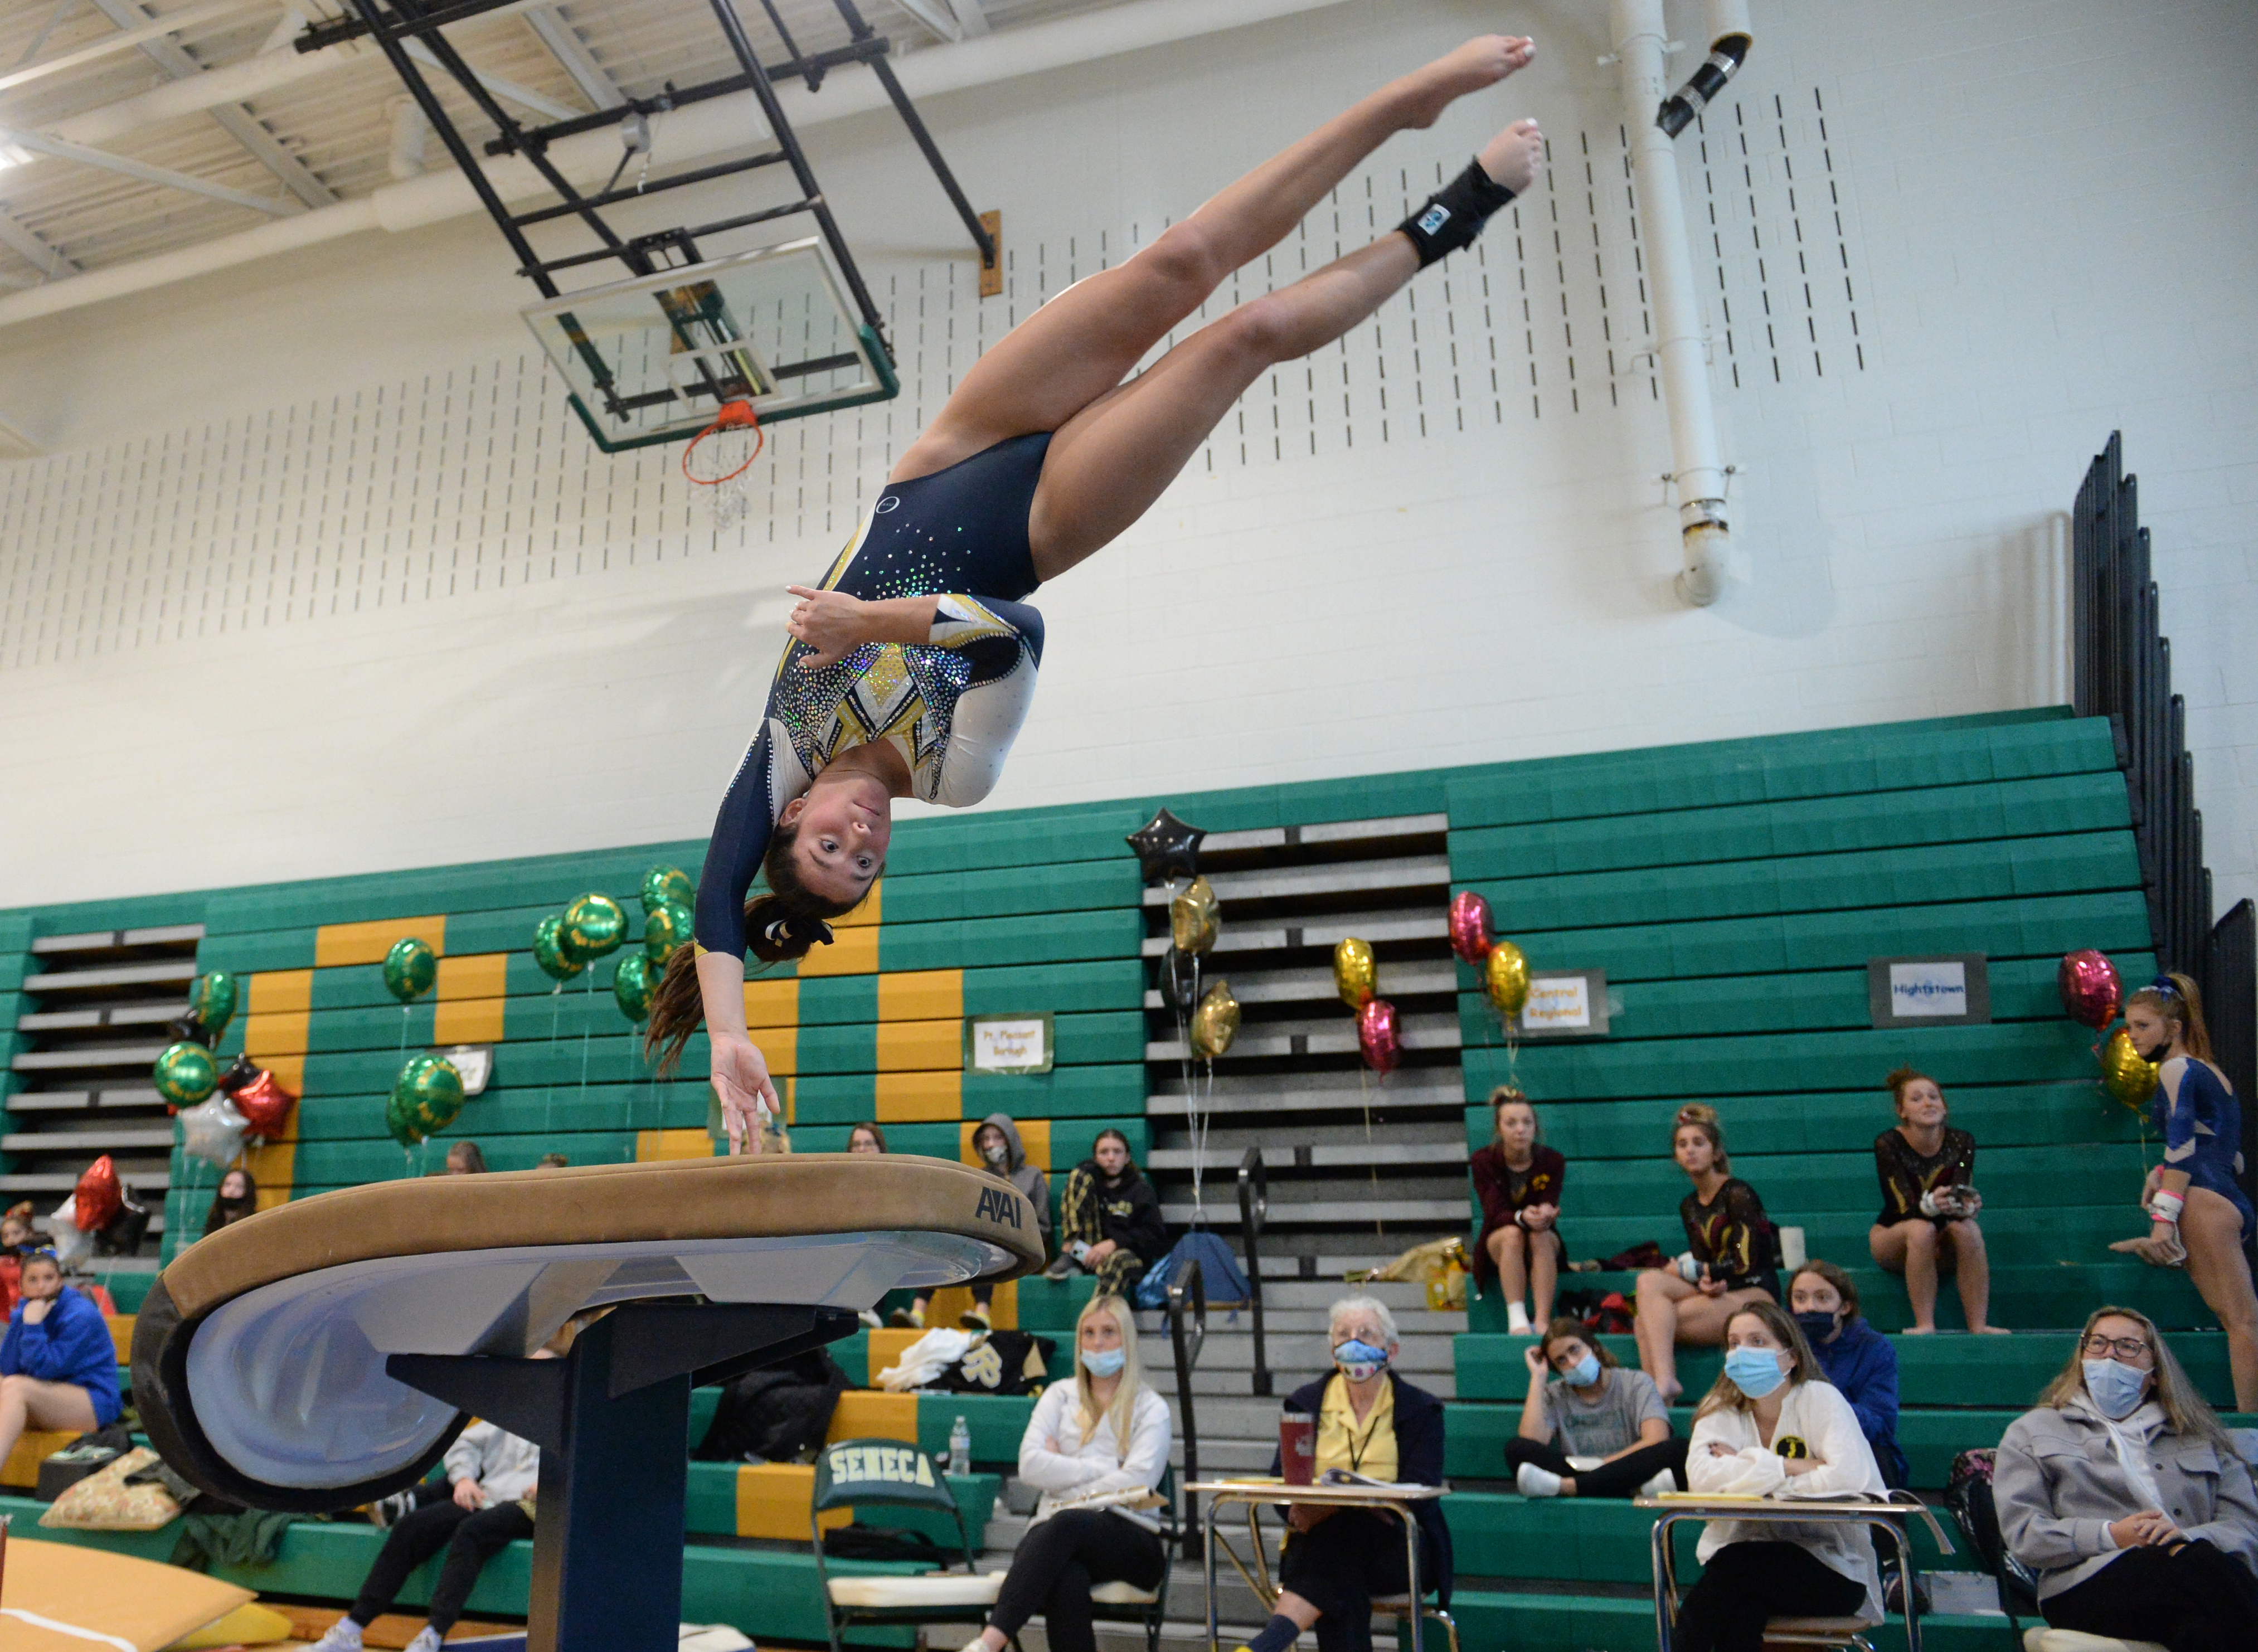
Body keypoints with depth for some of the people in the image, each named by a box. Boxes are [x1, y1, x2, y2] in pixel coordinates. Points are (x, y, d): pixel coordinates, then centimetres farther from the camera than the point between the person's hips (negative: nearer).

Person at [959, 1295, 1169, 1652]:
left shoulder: (1150, 1408, 11)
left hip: (1130, 1539, -2)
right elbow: (1030, 1465, 2)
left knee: (1066, 1524, -37)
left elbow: (1138, 1481, -7)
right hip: (1056, 1530, 2)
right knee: (1067, 1582, -38)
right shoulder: (1060, 1395, 18)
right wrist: (1105, 1469, -3)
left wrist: (1064, 1467, -6)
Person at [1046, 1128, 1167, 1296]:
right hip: (1088, 1253, 2)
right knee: (1079, 1176, -9)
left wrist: (1114, 1243, -13)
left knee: (1121, 1260, -41)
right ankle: (1069, 1257, -23)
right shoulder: (1087, 1175, 19)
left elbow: (1154, 1236, 1)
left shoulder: (1141, 1190, 12)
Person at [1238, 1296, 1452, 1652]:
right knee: (1340, 1580, -36)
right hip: (1320, 1540, 2)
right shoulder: (1306, 1403, 13)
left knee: (1343, 1533, -36)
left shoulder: (1422, 1410, 7)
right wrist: (1299, 1508, -20)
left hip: (1395, 1547, -2)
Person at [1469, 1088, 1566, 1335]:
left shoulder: (1552, 1161, -8)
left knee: (1540, 1236, -34)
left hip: (1544, 1243, 1)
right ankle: (1516, 1319, -40)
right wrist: (1522, 1217, -42)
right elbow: (1495, 1214, -19)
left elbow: (1549, 1208, -16)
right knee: (1512, 1234, -34)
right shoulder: (1484, 1161, -10)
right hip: (1497, 1244, -1)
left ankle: (1542, 1322, -40)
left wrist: (1545, 1216, -42)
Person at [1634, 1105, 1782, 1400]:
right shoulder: (1689, 1206, 15)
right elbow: (1700, 1262, 9)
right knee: (1649, 1280, -23)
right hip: (1718, 1294, 7)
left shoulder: (1737, 1194, -7)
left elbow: (1746, 1263, -12)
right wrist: (1707, 1282, -15)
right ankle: (1662, 1382, -29)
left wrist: (1690, 1270, -3)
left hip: (1757, 1297, -7)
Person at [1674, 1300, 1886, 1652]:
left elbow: (1848, 1478, -23)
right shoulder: (1720, 1409, 4)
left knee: (1734, 1567, -31)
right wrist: (1790, 1468, -16)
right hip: (1743, 1555, 2)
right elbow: (1700, 1477, -14)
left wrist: (1745, 1467, -15)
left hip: (1830, 1570, -2)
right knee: (1740, 1610, -33)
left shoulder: (1820, 1399, -4)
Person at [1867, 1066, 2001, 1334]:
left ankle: (1979, 1325, -28)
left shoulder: (1961, 1142, -8)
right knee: (1921, 1229, -35)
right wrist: (1931, 1204, -50)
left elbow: (1961, 1195, -20)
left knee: (1968, 1228, -30)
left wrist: (1967, 1205, -45)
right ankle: (1925, 1324, -33)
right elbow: (1906, 1207, -27)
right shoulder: (1888, 1144, -18)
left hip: (1943, 1239, 3)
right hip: (1892, 1237, -2)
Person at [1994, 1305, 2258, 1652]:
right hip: (2090, 1583, -1)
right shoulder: (2033, 1431, 22)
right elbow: (2023, 1533, 8)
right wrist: (2111, 1536, -9)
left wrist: (2186, 1538, -9)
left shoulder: (2200, 1438, 30)